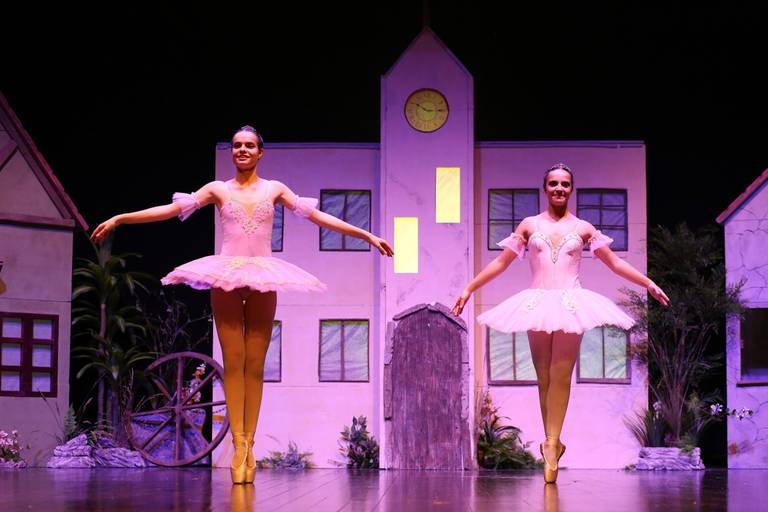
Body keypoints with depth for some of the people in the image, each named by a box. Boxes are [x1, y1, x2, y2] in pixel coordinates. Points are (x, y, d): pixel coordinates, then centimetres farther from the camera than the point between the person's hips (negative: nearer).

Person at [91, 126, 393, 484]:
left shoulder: (274, 189, 10)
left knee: (255, 365, -1)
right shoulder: (218, 189, 8)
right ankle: (238, 445, -6)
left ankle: (249, 443, -1)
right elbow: (172, 209, 4)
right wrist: (119, 219, -3)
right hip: (226, 277, 0)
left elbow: (318, 216, 7)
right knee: (233, 362, -4)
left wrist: (366, 235, 2)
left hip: (263, 279, 0)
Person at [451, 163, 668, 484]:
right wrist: (469, 288, 8)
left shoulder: (583, 228, 10)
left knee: (561, 376, -7)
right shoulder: (529, 225, 11)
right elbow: (501, 262, 12)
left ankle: (551, 444, -8)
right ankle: (552, 444, 7)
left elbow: (615, 263, 13)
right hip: (537, 304, 1)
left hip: (571, 304, -1)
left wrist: (648, 283, 6)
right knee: (544, 377, 2)